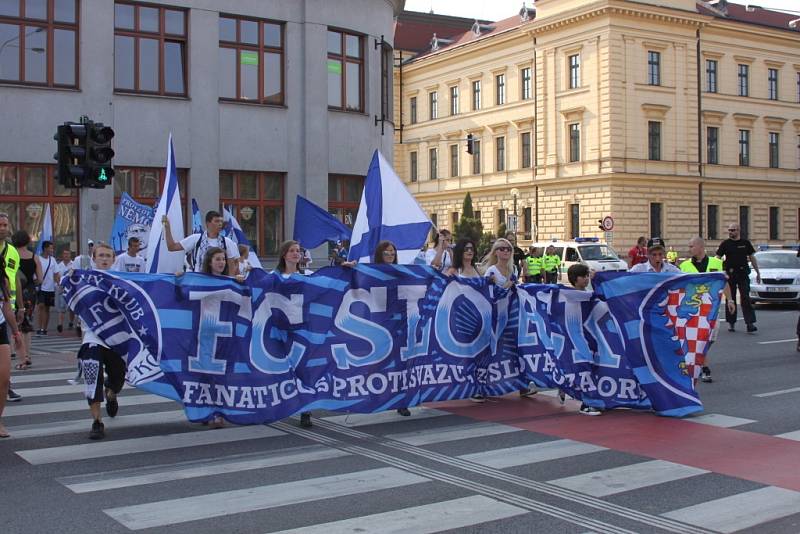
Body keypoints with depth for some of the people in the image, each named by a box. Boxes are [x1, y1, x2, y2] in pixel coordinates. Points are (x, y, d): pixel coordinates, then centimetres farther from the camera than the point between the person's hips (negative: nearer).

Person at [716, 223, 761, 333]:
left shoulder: (746, 243, 6)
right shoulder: (725, 244, 3)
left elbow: (752, 258, 13)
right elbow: (717, 259, 1)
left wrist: (758, 273, 14)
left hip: (743, 274, 0)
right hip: (730, 274, 0)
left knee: (745, 298, -8)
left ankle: (750, 323, -11)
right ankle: (731, 323, 17)